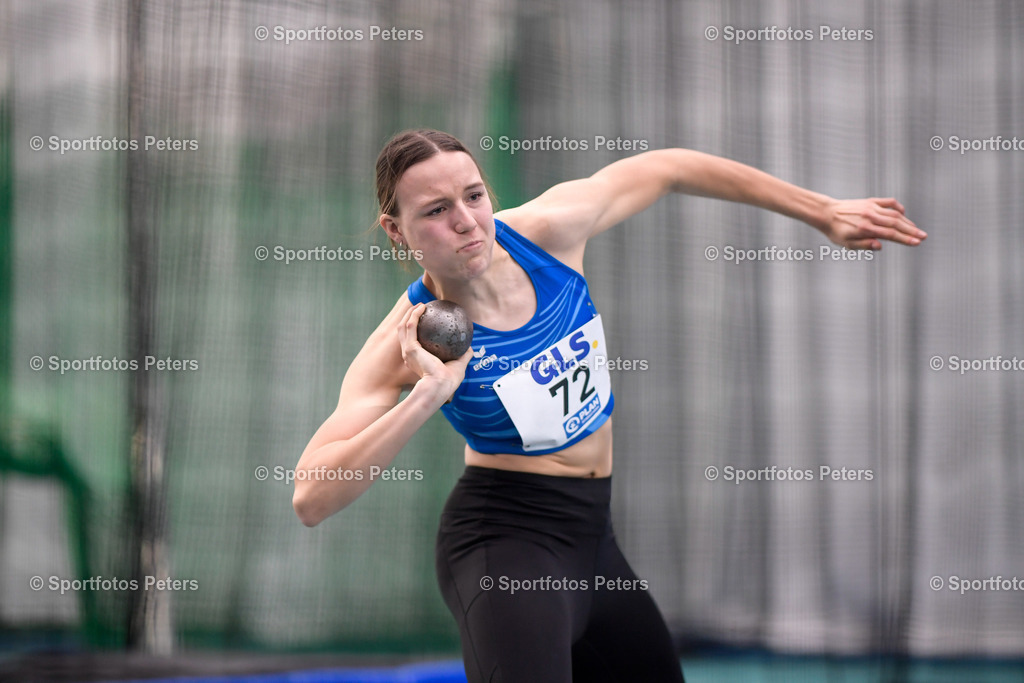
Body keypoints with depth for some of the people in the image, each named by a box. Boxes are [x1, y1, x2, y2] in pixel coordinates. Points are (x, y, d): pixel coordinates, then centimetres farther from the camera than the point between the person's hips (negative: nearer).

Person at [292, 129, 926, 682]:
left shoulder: (548, 230, -9)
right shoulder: (407, 342, -20)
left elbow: (662, 169, 8)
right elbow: (312, 498, -27)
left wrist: (822, 212, 12)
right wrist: (426, 397, -35)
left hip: (590, 532, 7)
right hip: (504, 543, -7)